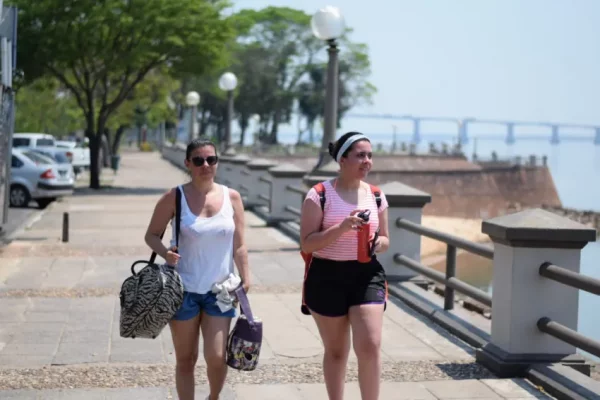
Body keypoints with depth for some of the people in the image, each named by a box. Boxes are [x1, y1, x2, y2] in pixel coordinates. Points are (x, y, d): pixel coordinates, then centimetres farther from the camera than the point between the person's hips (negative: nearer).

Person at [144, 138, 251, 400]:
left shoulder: (231, 197, 1)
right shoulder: (175, 197, -6)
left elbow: (239, 246, 4)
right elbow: (151, 234, 1)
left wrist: (245, 280, 0)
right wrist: (165, 253, -19)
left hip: (219, 290, 1)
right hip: (183, 290, -1)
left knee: (217, 357, -4)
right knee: (185, 359, 8)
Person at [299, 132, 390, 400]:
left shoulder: (376, 196, 5)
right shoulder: (320, 194, -8)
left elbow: (385, 239, 16)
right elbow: (306, 243, -11)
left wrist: (380, 243, -9)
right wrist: (342, 227, -24)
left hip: (366, 275, 2)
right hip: (327, 277, -2)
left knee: (370, 346, -13)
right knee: (336, 351, 10)